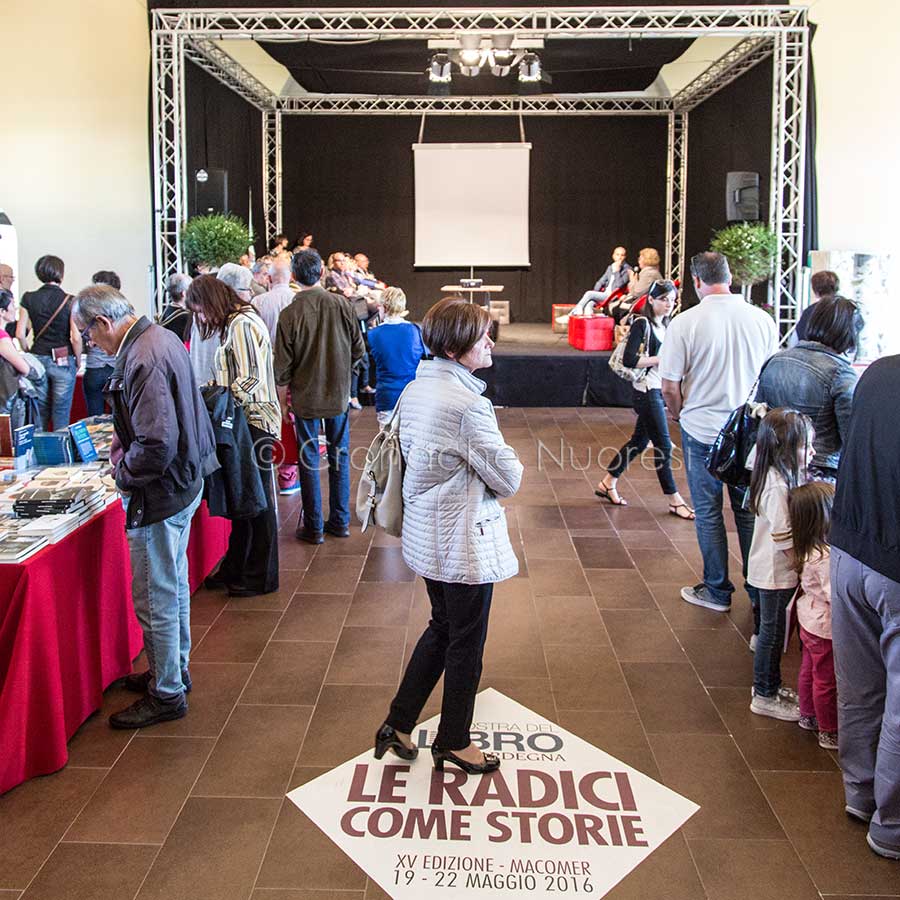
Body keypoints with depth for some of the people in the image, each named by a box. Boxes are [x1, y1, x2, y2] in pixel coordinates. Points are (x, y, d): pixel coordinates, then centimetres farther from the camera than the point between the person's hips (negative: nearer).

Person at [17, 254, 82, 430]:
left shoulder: (29, 299, 0)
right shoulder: (68, 301, -9)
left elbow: (20, 334, 0)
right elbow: (76, 337, -13)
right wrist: (77, 361, 2)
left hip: (37, 360, 3)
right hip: (63, 361, -3)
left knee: (39, 413, 13)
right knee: (61, 415, 4)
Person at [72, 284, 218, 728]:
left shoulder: (142, 360, -26)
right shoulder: (162, 338, 6)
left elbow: (157, 446, -30)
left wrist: (123, 473, -14)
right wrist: (123, 444, 10)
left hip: (160, 493, -10)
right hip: (184, 479, 10)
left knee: (155, 598, 3)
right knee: (173, 584, 23)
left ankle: (166, 694, 17)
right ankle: (174, 669, 39)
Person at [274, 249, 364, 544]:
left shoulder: (289, 314, -14)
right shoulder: (341, 305, -7)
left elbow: (282, 367, -9)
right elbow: (358, 350, 2)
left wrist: (283, 401, 5)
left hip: (305, 398, -2)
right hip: (339, 395, 2)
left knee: (309, 459, 7)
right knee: (339, 456, 13)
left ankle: (314, 527, 13)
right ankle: (340, 521, 20)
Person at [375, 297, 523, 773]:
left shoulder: (414, 390, 3)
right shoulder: (469, 404, -25)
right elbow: (509, 478, -19)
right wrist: (507, 463, 2)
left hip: (426, 534, 9)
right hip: (464, 542, -9)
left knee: (442, 627, 24)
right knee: (466, 644, 10)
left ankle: (398, 723, 29)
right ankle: (453, 742, 27)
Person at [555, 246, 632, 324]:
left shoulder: (627, 269, 0)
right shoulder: (610, 267, 22)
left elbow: (620, 284, -13)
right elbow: (601, 281, 21)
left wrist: (617, 270, -15)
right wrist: (595, 292, 5)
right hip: (604, 294, 6)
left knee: (589, 293, -22)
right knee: (589, 303, -26)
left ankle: (570, 316, -19)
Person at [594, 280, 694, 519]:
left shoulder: (665, 326, 13)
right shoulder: (642, 324, -12)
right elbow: (629, 360, -20)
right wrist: (661, 358, -19)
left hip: (659, 391, 9)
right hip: (647, 392, -9)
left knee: (640, 441, 15)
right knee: (663, 446, -3)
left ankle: (607, 484, 28)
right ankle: (675, 501, 5)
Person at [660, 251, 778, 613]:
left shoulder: (685, 322, -14)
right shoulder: (762, 319, -3)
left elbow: (669, 386, -10)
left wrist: (681, 417, 9)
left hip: (702, 431, -3)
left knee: (708, 513, 10)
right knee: (749, 512, 14)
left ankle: (717, 591, 19)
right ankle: (759, 590, 23)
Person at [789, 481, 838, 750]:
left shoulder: (807, 548, -6)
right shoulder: (827, 556, -33)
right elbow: (837, 595, -32)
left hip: (809, 619, 8)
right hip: (825, 627, -8)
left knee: (809, 670, 24)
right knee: (826, 680, 8)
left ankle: (808, 716, 43)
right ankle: (829, 732, 24)